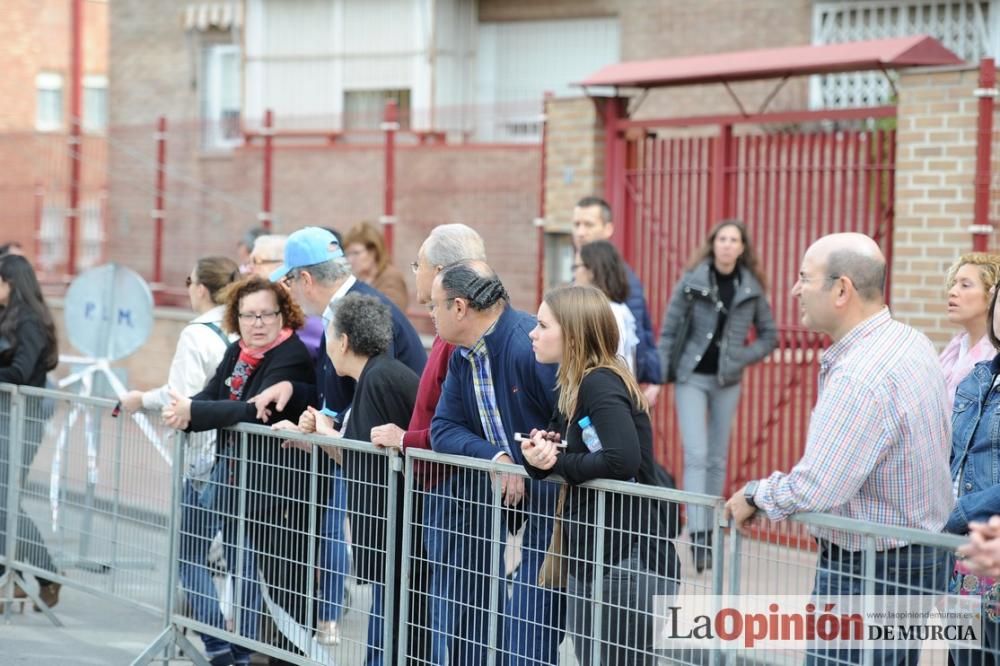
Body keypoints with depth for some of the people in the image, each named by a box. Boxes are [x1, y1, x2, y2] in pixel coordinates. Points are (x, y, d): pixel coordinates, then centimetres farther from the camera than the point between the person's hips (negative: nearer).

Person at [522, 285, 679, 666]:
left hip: (627, 562, -10)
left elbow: (624, 460, -30)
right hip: (589, 560, 10)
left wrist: (555, 462, -18)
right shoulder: (573, 386, 11)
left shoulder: (600, 384, -16)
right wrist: (538, 456, -14)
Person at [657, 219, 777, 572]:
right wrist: (659, 377, -8)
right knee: (696, 455, -11)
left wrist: (743, 358, -4)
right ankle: (698, 537, -14)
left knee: (718, 459, 9)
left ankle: (709, 535, 19)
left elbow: (769, 335, 11)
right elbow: (669, 331, -3)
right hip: (691, 377, -3)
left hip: (727, 381, 3)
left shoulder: (751, 288, 0)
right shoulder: (692, 281, -6)